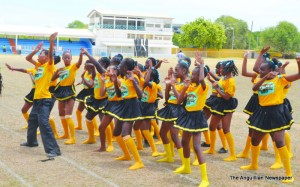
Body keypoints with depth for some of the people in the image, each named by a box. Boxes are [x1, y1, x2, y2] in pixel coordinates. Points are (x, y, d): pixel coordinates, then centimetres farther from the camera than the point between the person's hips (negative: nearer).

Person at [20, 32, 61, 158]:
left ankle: (53, 149, -19)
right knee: (32, 120, 24)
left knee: (44, 123, -18)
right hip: (37, 99, 10)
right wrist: (35, 50, 7)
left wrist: (51, 42, -38)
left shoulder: (49, 66, -8)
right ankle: (31, 141, 46)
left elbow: (51, 55, -26)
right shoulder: (39, 66, 14)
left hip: (45, 99, -10)